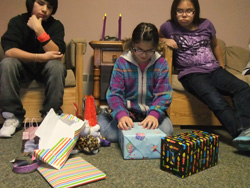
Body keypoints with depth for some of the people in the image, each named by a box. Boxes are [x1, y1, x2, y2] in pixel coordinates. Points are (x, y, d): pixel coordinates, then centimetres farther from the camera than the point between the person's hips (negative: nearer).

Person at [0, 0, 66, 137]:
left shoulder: (56, 25, -8)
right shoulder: (17, 22, -8)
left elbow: (57, 54, -23)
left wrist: (39, 30, -31)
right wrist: (42, 57, -31)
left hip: (46, 69, 0)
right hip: (23, 67, 1)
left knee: (56, 66, -32)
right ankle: (13, 116, -21)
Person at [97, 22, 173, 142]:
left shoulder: (161, 63, -5)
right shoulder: (122, 62, -8)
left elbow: (164, 94, -10)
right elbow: (114, 93, -12)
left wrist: (154, 114, -31)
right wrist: (121, 115, -32)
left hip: (152, 111, 2)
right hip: (127, 111, -1)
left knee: (167, 131, -26)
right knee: (110, 134, -24)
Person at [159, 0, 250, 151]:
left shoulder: (206, 25, 12)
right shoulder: (168, 27, 5)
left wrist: (222, 66, 25)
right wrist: (165, 40, 4)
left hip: (214, 69, 4)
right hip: (191, 74, -3)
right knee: (217, 101, -33)